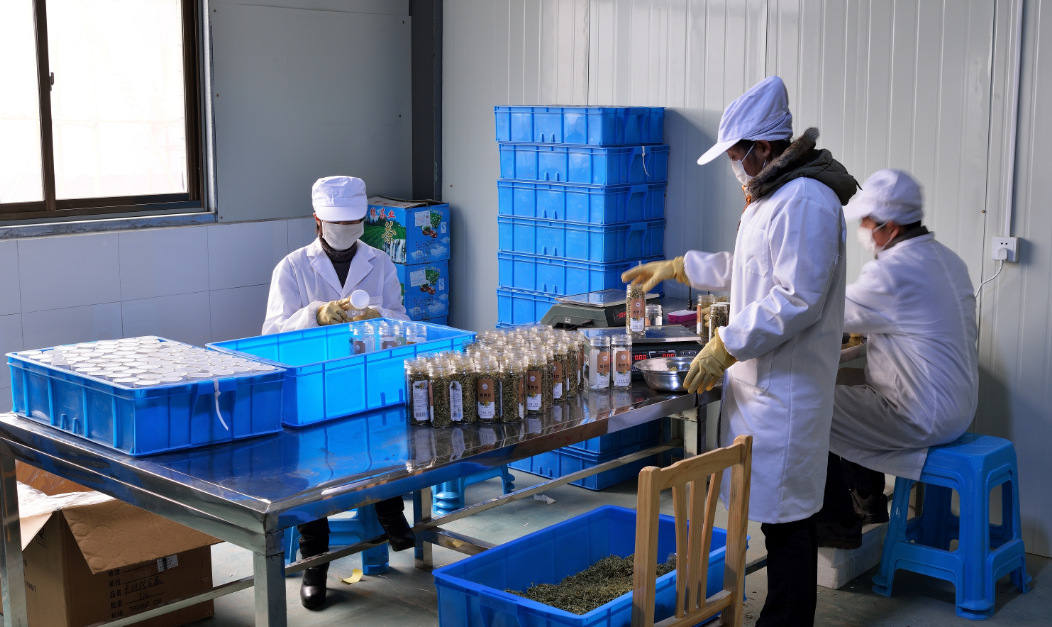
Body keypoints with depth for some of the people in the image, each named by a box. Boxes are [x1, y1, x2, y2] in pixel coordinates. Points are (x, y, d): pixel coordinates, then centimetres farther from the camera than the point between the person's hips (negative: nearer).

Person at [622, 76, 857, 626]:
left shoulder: (805, 200, -17)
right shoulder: (770, 195, 18)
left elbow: (797, 299, -23)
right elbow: (743, 270, 32)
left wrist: (725, 346, -20)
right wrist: (677, 268, 32)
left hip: (786, 389, -10)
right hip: (759, 378, 10)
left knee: (785, 514, -4)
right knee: (774, 512, 14)